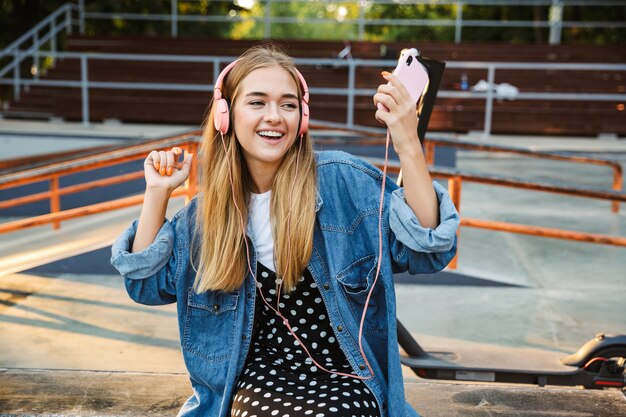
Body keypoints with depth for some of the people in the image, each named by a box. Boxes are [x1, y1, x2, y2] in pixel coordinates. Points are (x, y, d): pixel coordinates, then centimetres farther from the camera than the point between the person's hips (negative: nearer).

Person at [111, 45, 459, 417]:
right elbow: (148, 283, 10)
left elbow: (427, 250, -14)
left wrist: (408, 145, -26)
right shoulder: (213, 205, 4)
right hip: (260, 376, 2)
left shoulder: (341, 179, -8)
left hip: (343, 376, -1)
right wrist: (157, 193, 0)